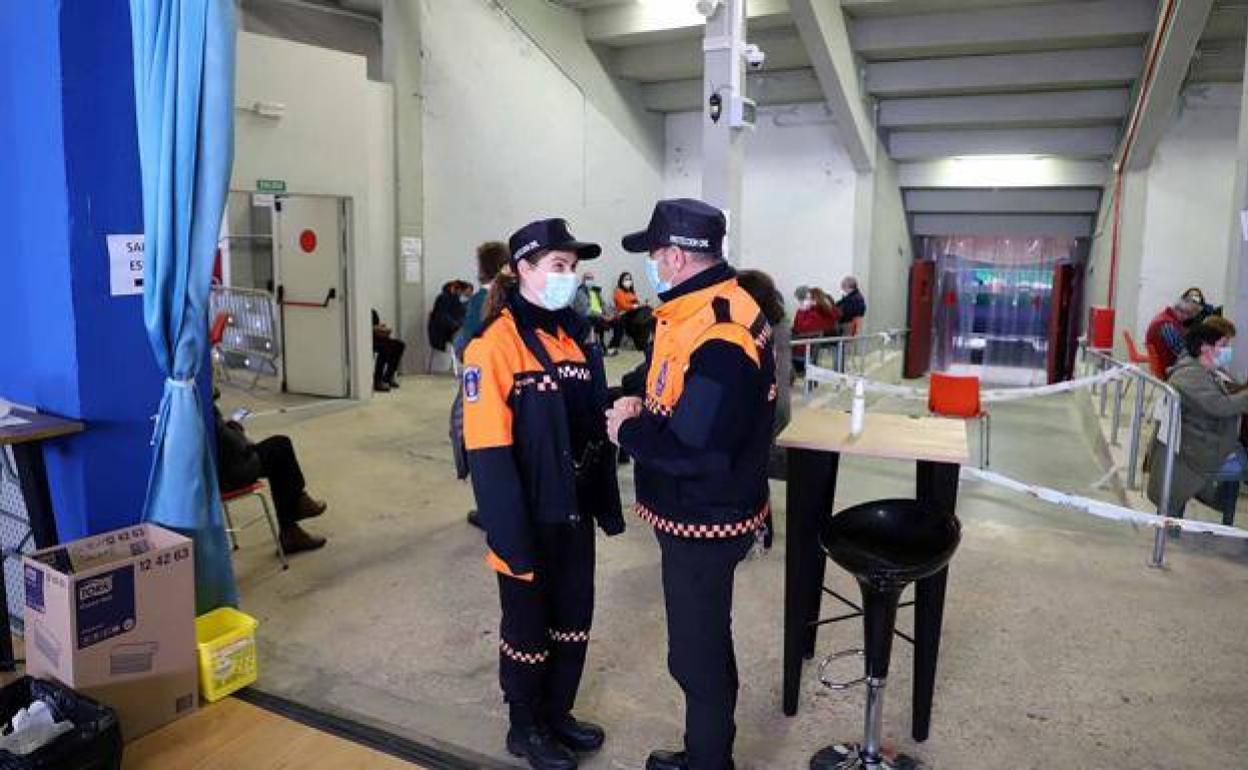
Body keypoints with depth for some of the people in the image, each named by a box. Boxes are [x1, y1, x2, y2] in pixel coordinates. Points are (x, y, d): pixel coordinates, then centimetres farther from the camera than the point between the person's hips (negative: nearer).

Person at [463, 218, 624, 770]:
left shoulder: (574, 334, 6)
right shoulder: (496, 343, -18)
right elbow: (488, 449, -21)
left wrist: (606, 501, 9)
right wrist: (510, 532, -21)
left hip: (574, 508, 7)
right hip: (531, 515, -7)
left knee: (574, 618, 19)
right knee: (528, 624, 12)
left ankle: (558, 714, 40)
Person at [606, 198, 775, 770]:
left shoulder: (719, 340, -28)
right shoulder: (712, 309, 5)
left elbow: (696, 449, -32)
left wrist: (628, 430, -17)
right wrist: (642, 409, 0)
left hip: (704, 525, -11)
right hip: (702, 513, 11)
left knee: (698, 656, 8)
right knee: (704, 643, 25)